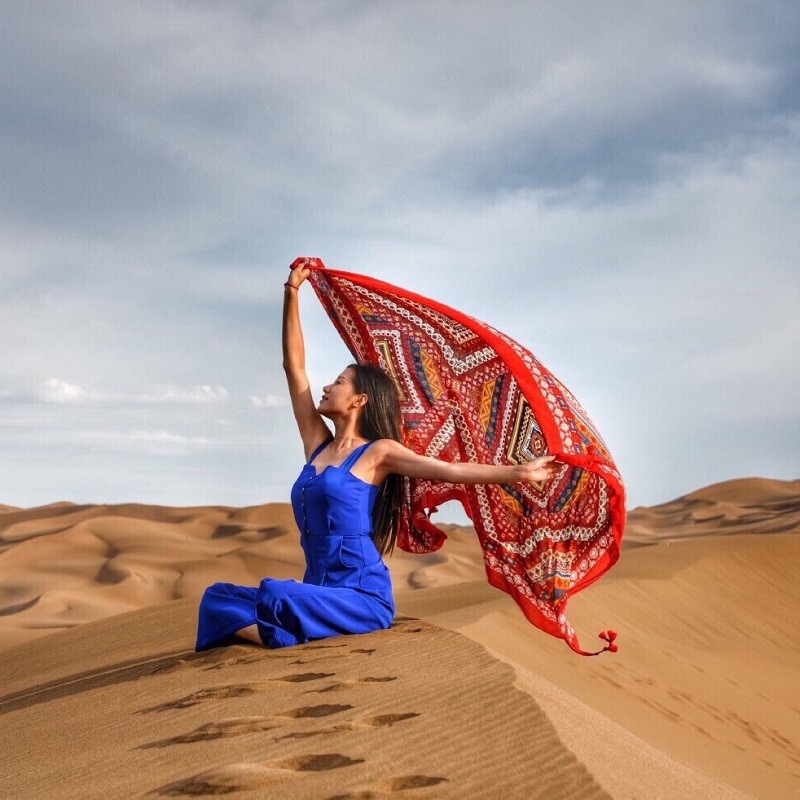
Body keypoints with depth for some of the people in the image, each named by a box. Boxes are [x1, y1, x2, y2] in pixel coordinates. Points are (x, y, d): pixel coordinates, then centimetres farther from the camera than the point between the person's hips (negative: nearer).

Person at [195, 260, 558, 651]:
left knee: (277, 597, -34)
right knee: (217, 598, -9)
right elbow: (294, 365, 14)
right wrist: (292, 292, 14)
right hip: (319, 594, 7)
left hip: (364, 598, -6)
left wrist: (519, 472, -14)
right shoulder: (317, 443, 14)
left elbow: (450, 470, -6)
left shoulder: (377, 452, -1)